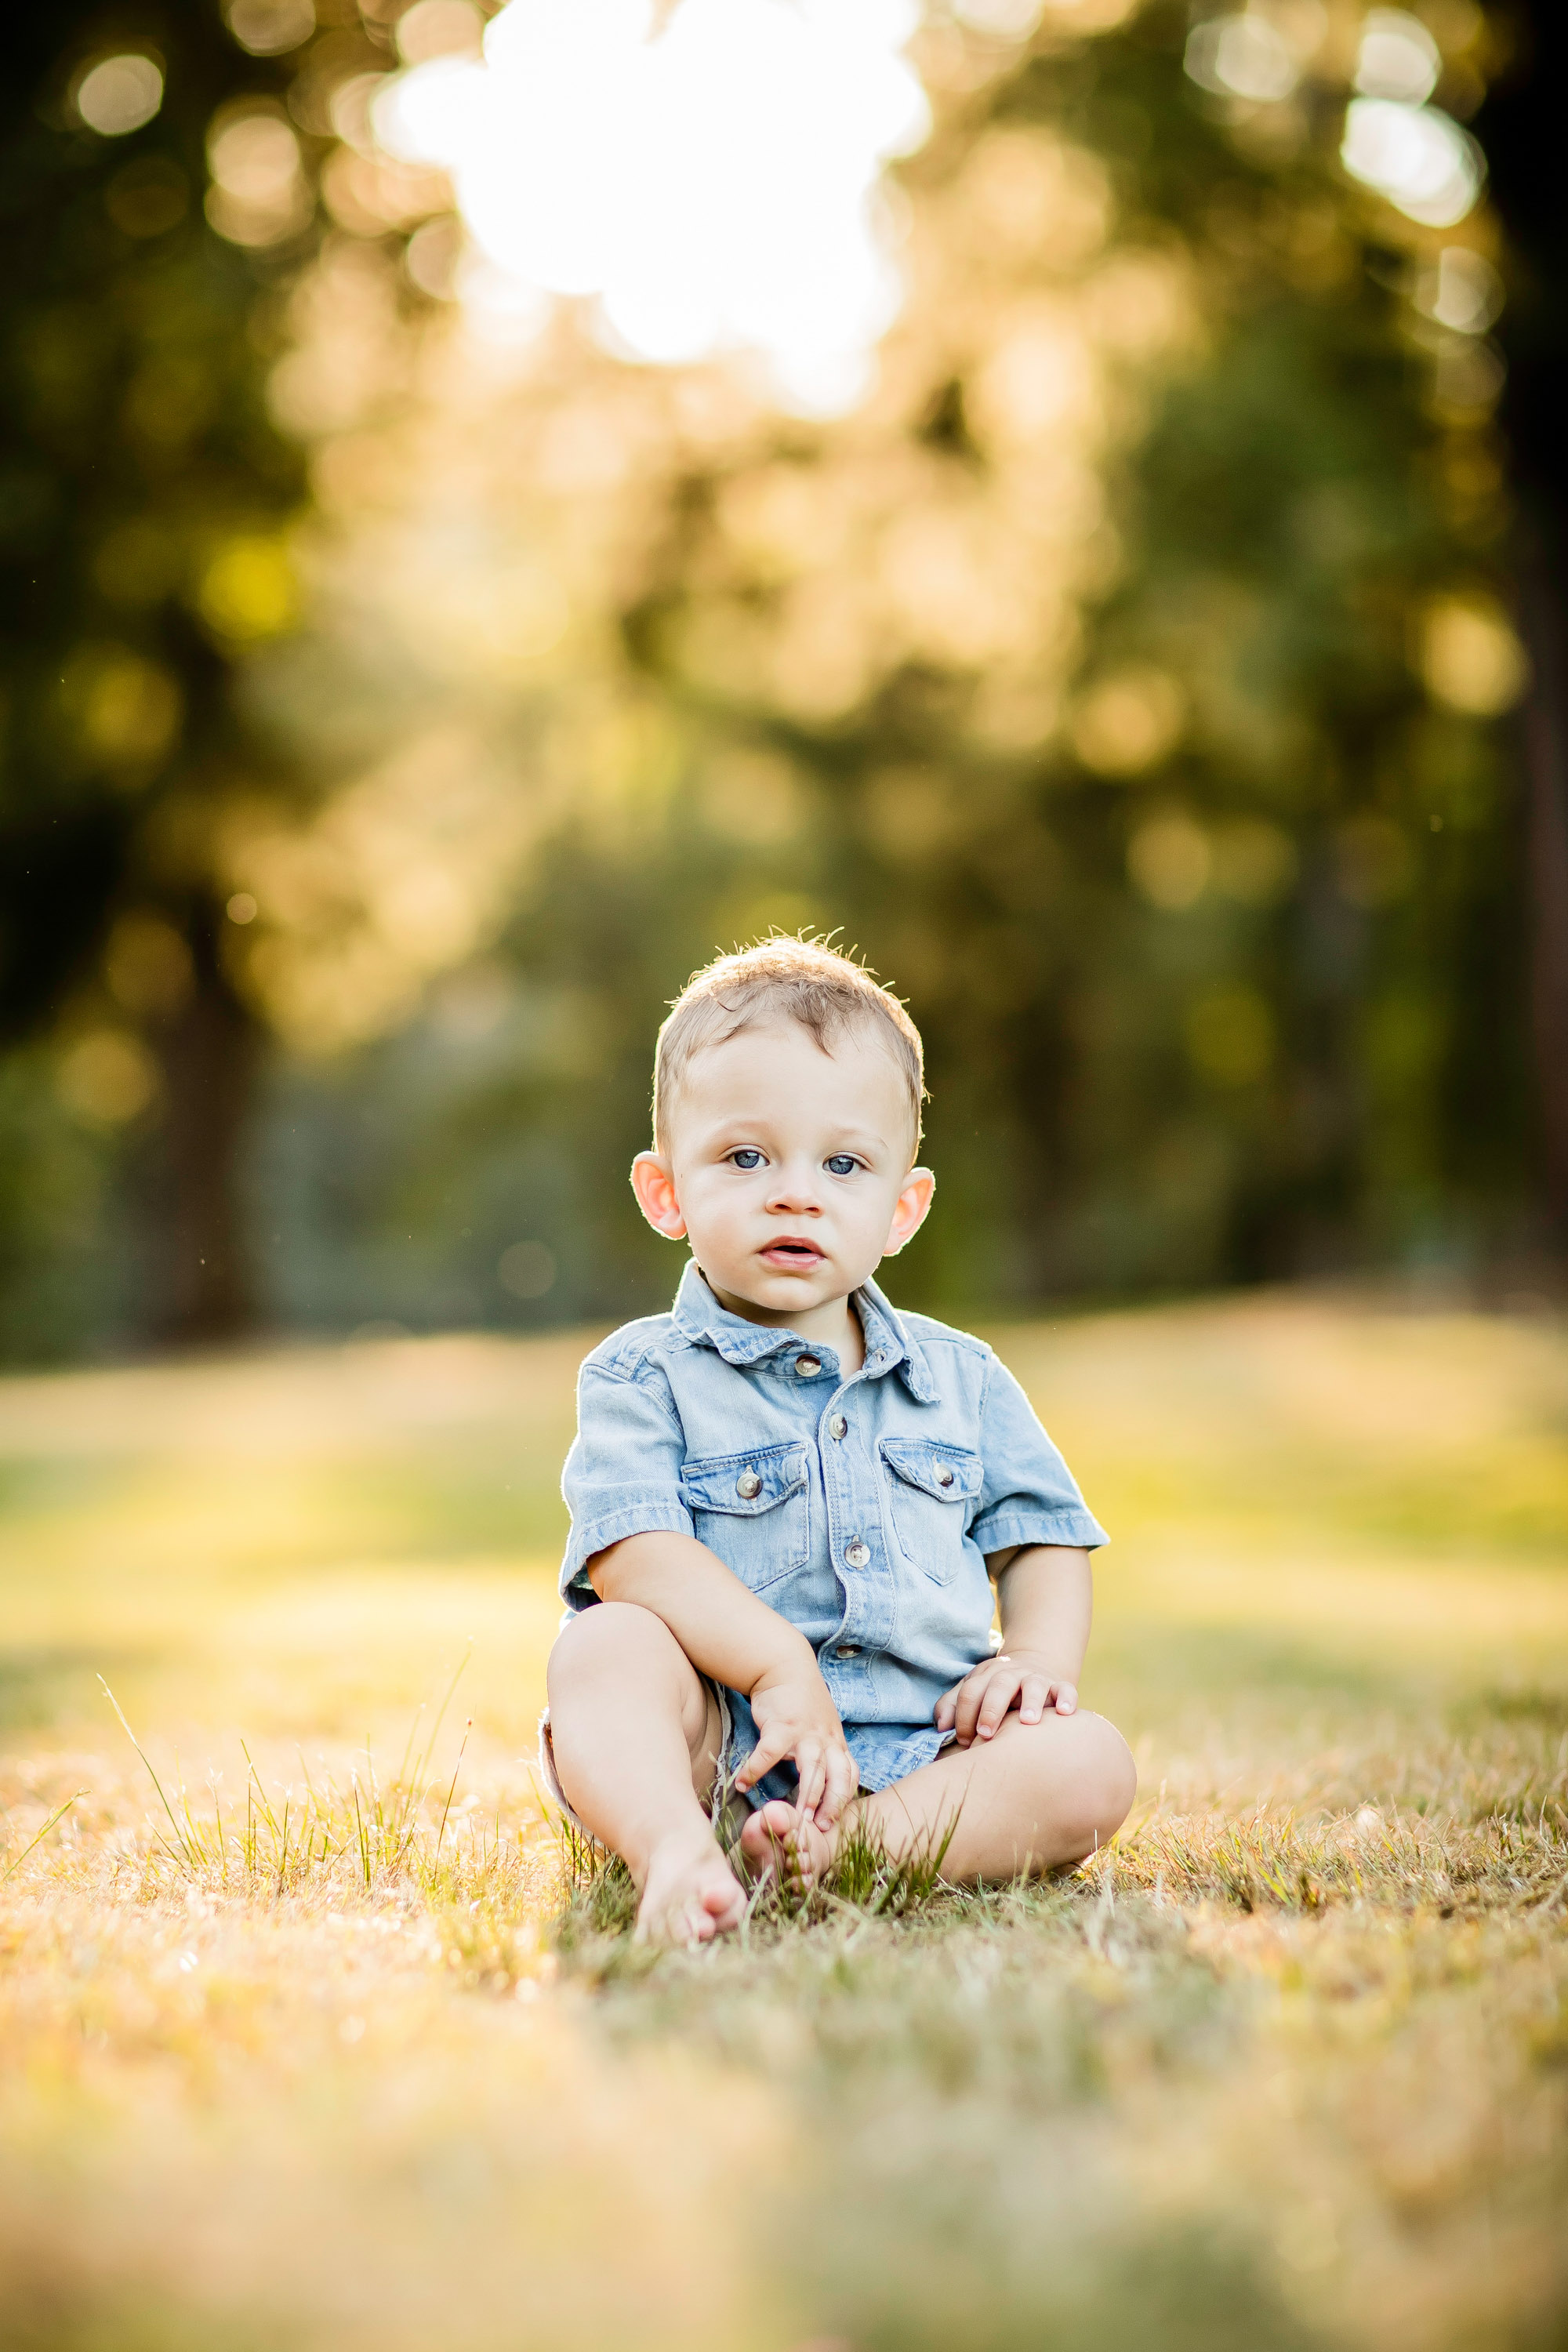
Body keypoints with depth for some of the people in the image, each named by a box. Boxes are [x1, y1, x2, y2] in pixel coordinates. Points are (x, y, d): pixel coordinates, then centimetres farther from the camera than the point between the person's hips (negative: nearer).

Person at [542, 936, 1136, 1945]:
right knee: (605, 1648, -30)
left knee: (1091, 1764, -22)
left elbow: (1038, 1541, 21)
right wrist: (779, 1665, -25)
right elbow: (634, 1554, -12)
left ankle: (846, 1846, -37)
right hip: (723, 1746, -3)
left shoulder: (962, 1380, 17)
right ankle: (673, 1854, -53)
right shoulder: (644, 1377, 3)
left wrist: (1040, 1660, -1)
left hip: (923, 1757, 4)